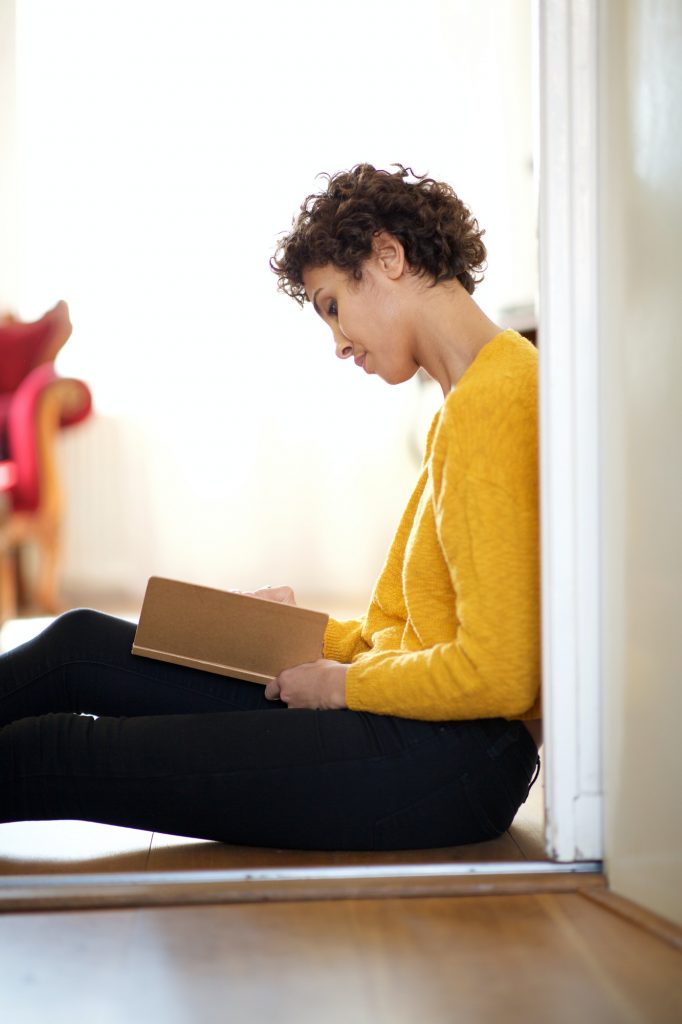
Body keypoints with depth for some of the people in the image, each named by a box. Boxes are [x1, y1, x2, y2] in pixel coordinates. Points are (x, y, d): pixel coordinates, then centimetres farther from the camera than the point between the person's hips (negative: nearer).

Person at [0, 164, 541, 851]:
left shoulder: (487, 403, -17)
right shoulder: (475, 396, 16)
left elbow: (498, 677, -22)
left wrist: (345, 683, -9)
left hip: (450, 761, -10)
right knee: (82, 643, 9)